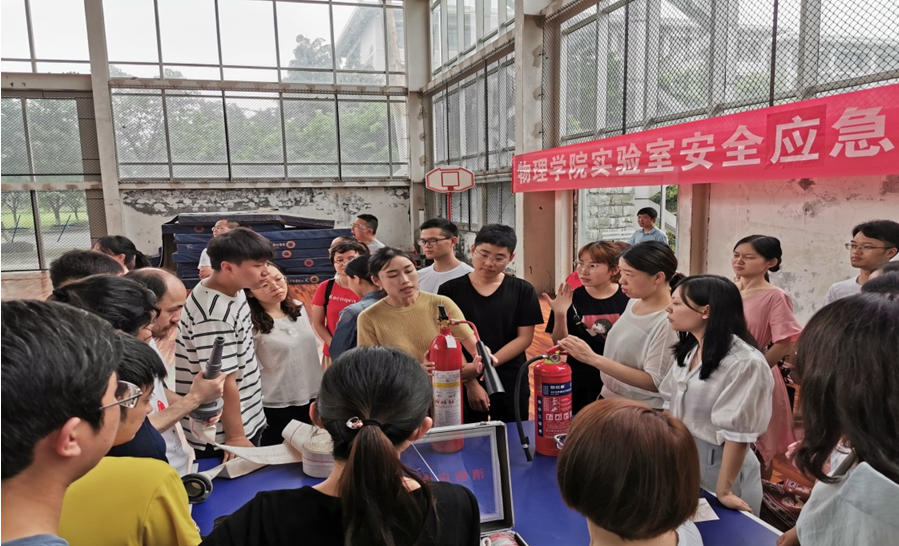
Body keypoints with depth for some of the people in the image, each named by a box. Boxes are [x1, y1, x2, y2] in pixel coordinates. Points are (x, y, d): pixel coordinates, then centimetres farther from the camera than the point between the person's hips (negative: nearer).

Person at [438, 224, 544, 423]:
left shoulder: (522, 291, 0)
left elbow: (524, 337, -4)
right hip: (462, 384, -1)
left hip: (511, 385, 1)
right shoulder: (450, 290, -3)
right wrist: (470, 382, -13)